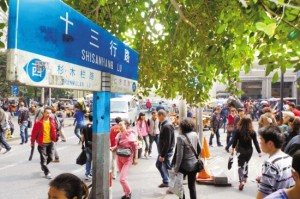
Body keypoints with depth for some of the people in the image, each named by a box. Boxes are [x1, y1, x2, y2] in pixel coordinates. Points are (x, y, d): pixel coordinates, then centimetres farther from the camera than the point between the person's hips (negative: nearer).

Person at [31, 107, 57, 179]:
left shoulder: (52, 121, 2)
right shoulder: (39, 122, -12)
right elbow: (34, 133, -7)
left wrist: (54, 139, 7)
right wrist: (32, 142, -3)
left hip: (50, 142, 4)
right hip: (42, 143, -4)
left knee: (50, 158, 12)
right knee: (44, 159, -1)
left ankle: (43, 165, 42)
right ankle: (47, 173, 13)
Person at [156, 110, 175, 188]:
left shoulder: (167, 126, -24)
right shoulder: (163, 124, 7)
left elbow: (167, 142, -26)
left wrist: (162, 155, -21)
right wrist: (161, 153, 13)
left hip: (166, 151, -10)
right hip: (162, 150, 10)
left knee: (168, 167, 1)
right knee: (158, 164, 23)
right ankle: (165, 181, 35)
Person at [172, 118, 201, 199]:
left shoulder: (181, 138, -20)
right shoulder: (195, 135, -1)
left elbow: (179, 155, -21)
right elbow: (199, 149, 9)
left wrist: (176, 169, -14)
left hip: (185, 165, -5)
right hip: (194, 164, 5)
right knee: (192, 185, 15)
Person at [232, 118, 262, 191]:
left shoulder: (238, 131, -9)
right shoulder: (252, 132, -6)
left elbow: (235, 140, -4)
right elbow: (255, 142, -5)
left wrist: (233, 148, 10)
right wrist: (259, 152, 1)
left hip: (240, 150, -2)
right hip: (249, 150, 3)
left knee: (241, 166, -1)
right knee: (245, 163, 25)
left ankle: (242, 181, -20)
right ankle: (245, 178, 37)